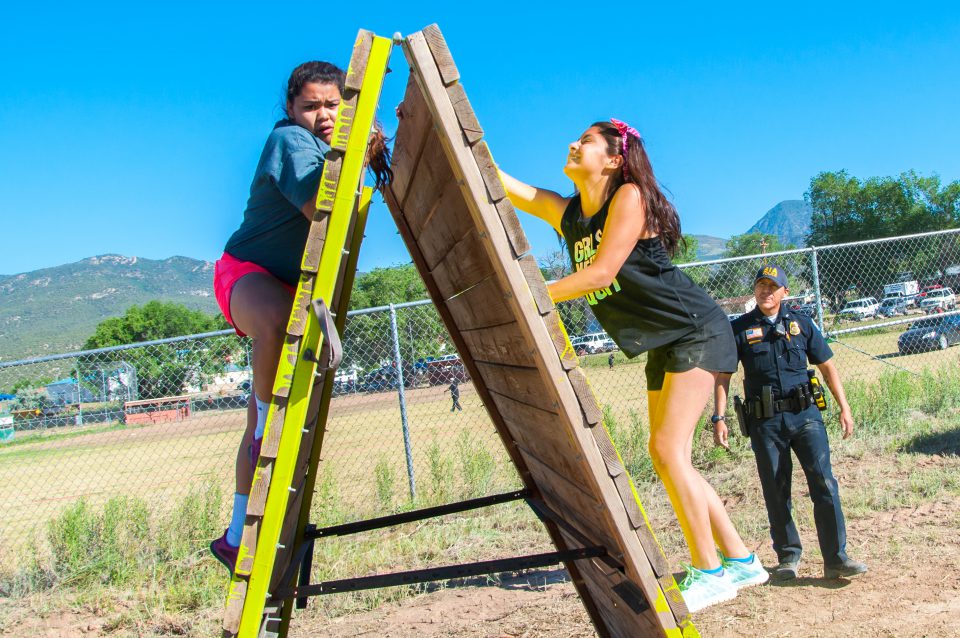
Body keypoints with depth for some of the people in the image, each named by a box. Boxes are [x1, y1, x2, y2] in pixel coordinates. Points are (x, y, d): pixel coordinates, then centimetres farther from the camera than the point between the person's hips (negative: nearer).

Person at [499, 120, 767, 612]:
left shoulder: (630, 195, -14)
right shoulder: (564, 212, 5)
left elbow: (602, 272, -23)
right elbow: (500, 183, 1)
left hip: (696, 331, -8)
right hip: (662, 346, 8)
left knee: (668, 447, -15)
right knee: (666, 456, 7)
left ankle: (709, 572, -5)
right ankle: (740, 561, 18)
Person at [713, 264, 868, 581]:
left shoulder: (801, 324, 10)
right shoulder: (739, 328, 5)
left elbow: (827, 367, 15)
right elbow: (722, 376, 5)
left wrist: (844, 408, 9)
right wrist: (719, 417, -4)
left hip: (805, 414, 1)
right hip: (765, 422, 0)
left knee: (824, 483, -9)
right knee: (776, 493, 6)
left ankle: (836, 558, -4)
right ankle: (788, 557, 21)